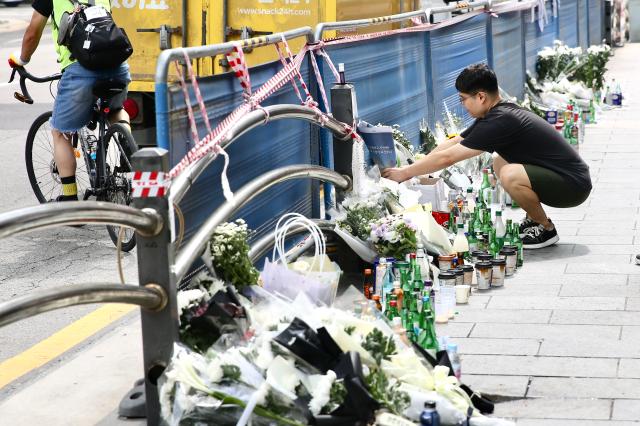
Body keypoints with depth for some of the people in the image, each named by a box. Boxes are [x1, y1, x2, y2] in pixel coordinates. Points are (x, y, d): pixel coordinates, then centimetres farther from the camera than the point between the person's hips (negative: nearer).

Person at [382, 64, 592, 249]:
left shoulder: (500, 122, -22)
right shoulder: (500, 113, 7)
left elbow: (447, 158, -17)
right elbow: (451, 143, 14)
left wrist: (405, 173, -6)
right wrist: (410, 168, 11)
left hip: (574, 184, -10)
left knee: (510, 175, -28)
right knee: (500, 162, 18)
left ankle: (546, 229, -6)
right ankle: (533, 219, 18)